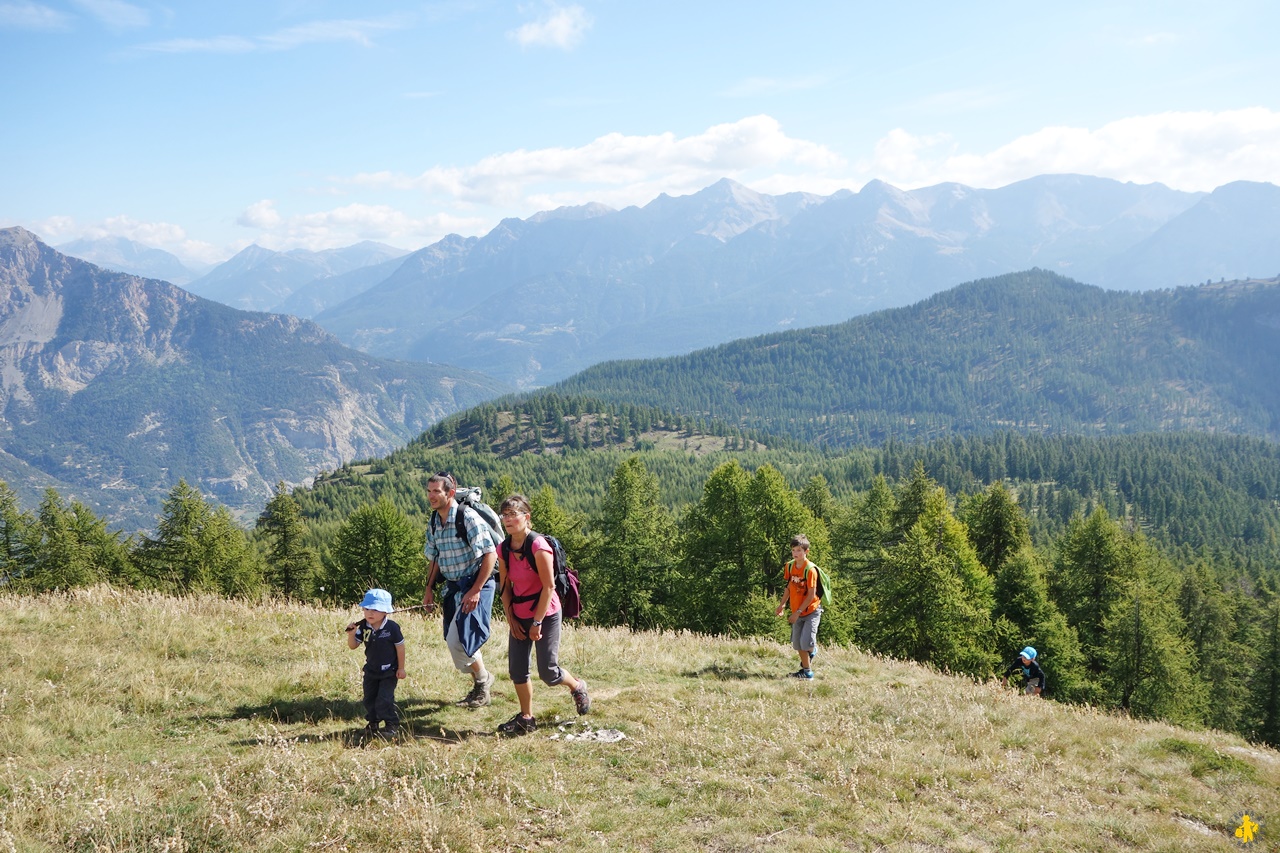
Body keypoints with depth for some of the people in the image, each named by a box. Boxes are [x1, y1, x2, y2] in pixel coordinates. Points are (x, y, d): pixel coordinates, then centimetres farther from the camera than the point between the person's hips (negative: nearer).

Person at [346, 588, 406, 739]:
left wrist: (401, 668, -7)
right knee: (369, 699, 14)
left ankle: (393, 725, 5)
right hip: (371, 670, 5)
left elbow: (400, 647, -11)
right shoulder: (363, 627, -10)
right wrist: (351, 634, -28)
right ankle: (372, 722, 34)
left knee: (384, 700, -10)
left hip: (389, 672, -5)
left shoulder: (392, 628, -21)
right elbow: (353, 646, -7)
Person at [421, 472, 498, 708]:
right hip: (453, 586, 8)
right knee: (455, 642, 10)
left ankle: (483, 679, 12)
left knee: (459, 640, -14)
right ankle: (481, 687, 28)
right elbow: (434, 558, 19)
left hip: (476, 584, -8)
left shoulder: (468, 517, -18)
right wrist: (429, 589, 12)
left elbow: (490, 554, -19)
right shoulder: (434, 523, 6)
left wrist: (475, 590, -21)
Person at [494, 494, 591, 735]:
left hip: (546, 615, -6)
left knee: (548, 672, -5)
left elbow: (548, 586, -18)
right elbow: (505, 586, 8)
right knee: (516, 670, 3)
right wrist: (511, 619, 1)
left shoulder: (538, 546, -20)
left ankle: (578, 687, 25)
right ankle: (526, 718, 18)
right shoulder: (503, 549, 0)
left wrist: (537, 623, -16)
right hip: (519, 617, 6)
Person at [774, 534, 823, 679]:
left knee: (806, 643, -16)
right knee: (797, 643, 10)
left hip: (811, 611, -6)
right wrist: (782, 605, 2)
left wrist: (798, 612, -21)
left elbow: (811, 595, -21)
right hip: (797, 612, 6)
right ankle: (806, 669, 27)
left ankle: (812, 650, 17)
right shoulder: (789, 566, -2)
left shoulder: (810, 570, -22)